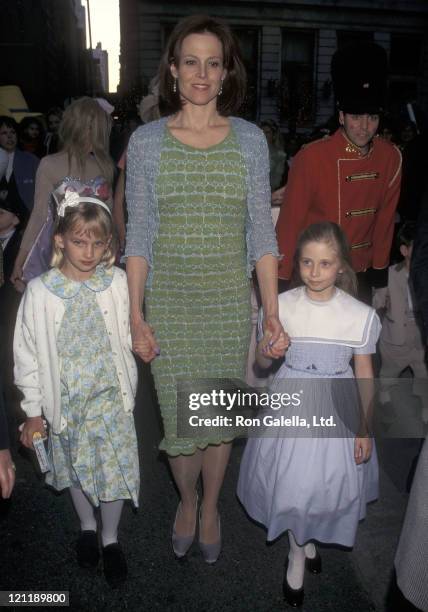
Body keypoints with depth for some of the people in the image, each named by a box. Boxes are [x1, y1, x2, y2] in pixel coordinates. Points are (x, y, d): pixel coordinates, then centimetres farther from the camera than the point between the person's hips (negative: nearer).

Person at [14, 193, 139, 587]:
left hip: (111, 397, 0)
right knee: (77, 468, 19)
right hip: (67, 402, 0)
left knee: (115, 467, 9)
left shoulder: (117, 282, -11)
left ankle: (111, 538, 35)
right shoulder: (40, 292, -13)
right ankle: (87, 526, 47)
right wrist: (33, 412, -1)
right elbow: (27, 353, -6)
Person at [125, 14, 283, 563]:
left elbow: (261, 233, 2)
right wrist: (136, 316, -4)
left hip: (231, 302, 1)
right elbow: (139, 234, 0)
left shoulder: (250, 140, 2)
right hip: (169, 302, 0)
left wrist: (272, 310, -4)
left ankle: (211, 507, 41)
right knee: (180, 421, 5)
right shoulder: (147, 141, 0)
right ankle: (186, 501, 39)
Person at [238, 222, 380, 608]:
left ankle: (310, 540, 48)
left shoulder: (360, 315, -12)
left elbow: (365, 375, -2)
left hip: (337, 410, 0)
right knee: (290, 482, 11)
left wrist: (364, 430, 1)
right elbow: (263, 364, 0)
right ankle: (299, 551, 42)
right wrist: (267, 350, -23)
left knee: (328, 481, 13)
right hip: (291, 407, 1)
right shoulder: (281, 306, -11)